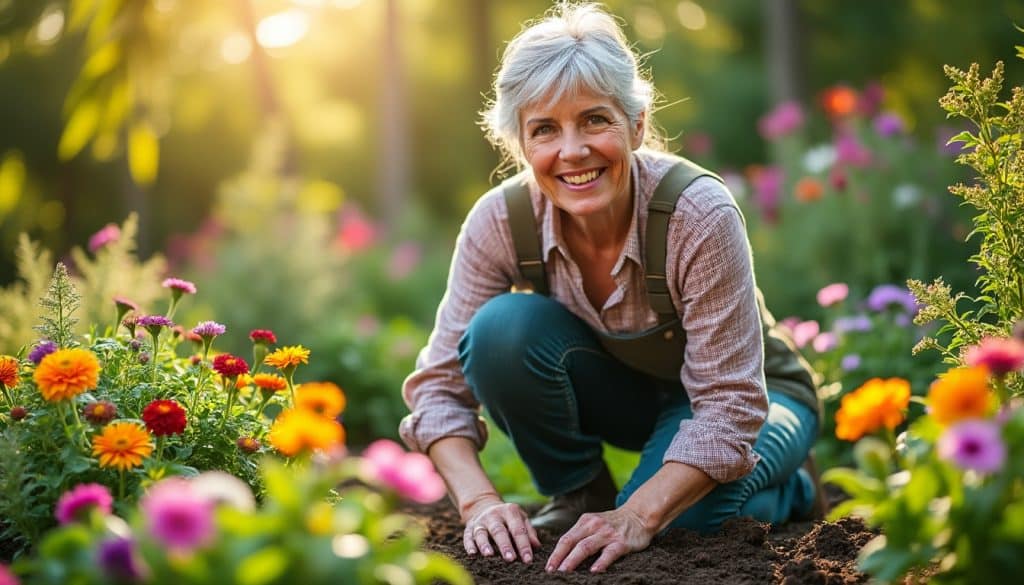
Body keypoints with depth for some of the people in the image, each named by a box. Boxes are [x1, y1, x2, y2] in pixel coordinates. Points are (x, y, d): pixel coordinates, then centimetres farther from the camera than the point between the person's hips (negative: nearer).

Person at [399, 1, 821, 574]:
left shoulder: (699, 213, -34)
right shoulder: (500, 221, -24)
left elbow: (729, 403, -31)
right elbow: (441, 382, -19)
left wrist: (638, 516, -40)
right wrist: (481, 500, -34)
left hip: (751, 397, -2)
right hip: (620, 390, 3)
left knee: (676, 515, -33)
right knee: (503, 328, -27)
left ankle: (786, 487, 3)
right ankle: (579, 494, -1)